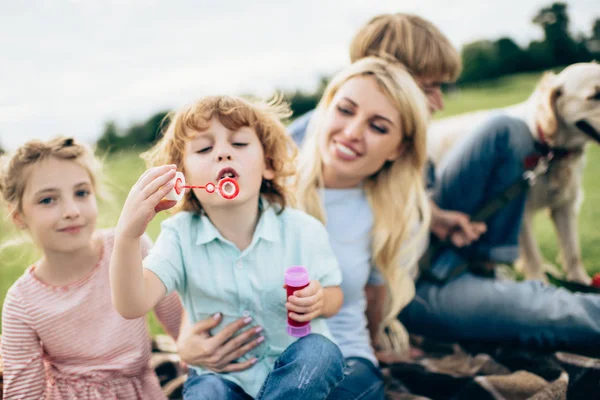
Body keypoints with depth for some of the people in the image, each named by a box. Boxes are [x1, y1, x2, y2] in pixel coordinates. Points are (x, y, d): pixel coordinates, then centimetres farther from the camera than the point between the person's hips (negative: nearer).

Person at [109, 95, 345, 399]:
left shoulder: (303, 230, -12)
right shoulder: (180, 235, -12)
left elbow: (334, 295, 3)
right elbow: (132, 305, -26)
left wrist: (319, 301, -22)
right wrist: (127, 234, -43)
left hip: (295, 365, 2)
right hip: (221, 372, -1)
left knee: (320, 352, -29)